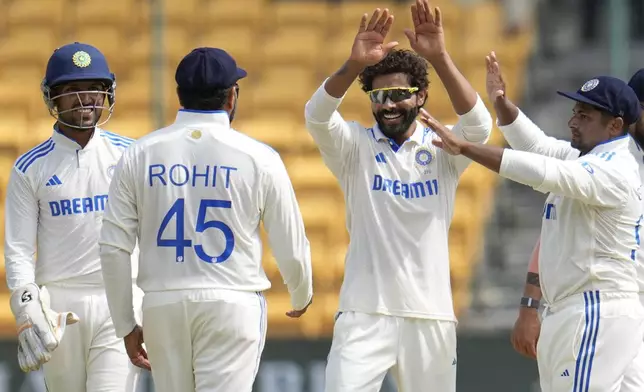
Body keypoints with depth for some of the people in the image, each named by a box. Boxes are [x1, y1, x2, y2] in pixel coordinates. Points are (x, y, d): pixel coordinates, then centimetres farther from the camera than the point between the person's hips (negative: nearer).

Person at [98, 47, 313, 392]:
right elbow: (291, 249, 3)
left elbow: (114, 248, 2)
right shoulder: (257, 157, -3)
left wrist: (126, 325, 10)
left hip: (162, 305, 3)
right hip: (232, 304, -3)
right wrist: (301, 297, 24)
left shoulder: (140, 155, 3)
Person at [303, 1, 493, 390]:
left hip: (430, 314, 1)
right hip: (365, 314, -1)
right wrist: (354, 64, -34)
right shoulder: (356, 146, 4)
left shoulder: (442, 151, 5)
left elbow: (478, 124, -16)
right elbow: (317, 116, -15)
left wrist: (440, 58, -30)